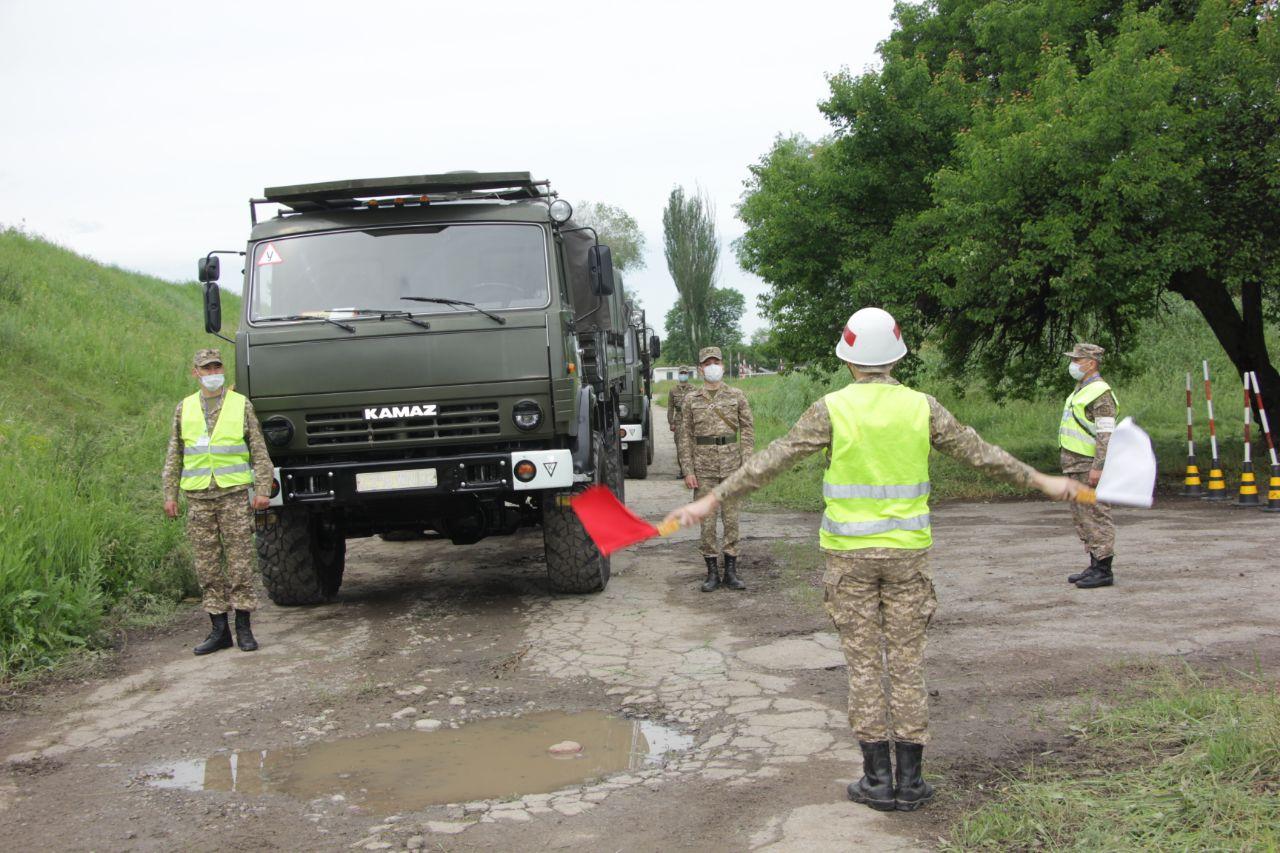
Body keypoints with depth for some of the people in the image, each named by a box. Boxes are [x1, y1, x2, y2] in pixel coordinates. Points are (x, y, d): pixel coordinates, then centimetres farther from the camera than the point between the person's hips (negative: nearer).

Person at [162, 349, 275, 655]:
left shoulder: (241, 405, 5)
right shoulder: (184, 408, 11)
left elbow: (259, 451, 4)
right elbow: (173, 456, 14)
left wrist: (262, 489, -4)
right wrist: (169, 495, 7)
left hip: (234, 494, -2)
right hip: (198, 498, 2)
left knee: (241, 563, -3)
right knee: (207, 566, 4)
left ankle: (243, 628, 5)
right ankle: (219, 630, 11)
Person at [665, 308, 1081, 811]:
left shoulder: (833, 410, -7)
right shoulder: (921, 408, -2)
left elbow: (770, 462, -8)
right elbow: (980, 453, 7)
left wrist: (712, 500, -2)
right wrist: (1041, 481, 21)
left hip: (850, 554, -1)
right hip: (907, 553, 2)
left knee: (864, 666, 6)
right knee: (907, 665, 7)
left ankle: (878, 779, 9)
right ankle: (909, 781, 10)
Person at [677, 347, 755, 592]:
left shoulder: (737, 396, 3)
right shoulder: (691, 399, 4)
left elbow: (748, 431, 3)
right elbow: (686, 437, 4)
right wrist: (688, 470, -3)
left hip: (731, 466, 0)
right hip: (703, 467, 0)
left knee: (731, 518, 3)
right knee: (706, 519, 2)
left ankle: (731, 571, 11)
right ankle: (712, 572, 10)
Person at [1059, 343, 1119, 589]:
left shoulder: (1100, 392, -13)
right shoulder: (1081, 390, 18)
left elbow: (1107, 434, -20)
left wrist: (1098, 467, -25)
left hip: (1090, 466, -10)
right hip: (1076, 466, 10)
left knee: (1097, 517, -7)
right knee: (1082, 518, 12)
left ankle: (1103, 570, -4)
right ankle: (1094, 566, 18)